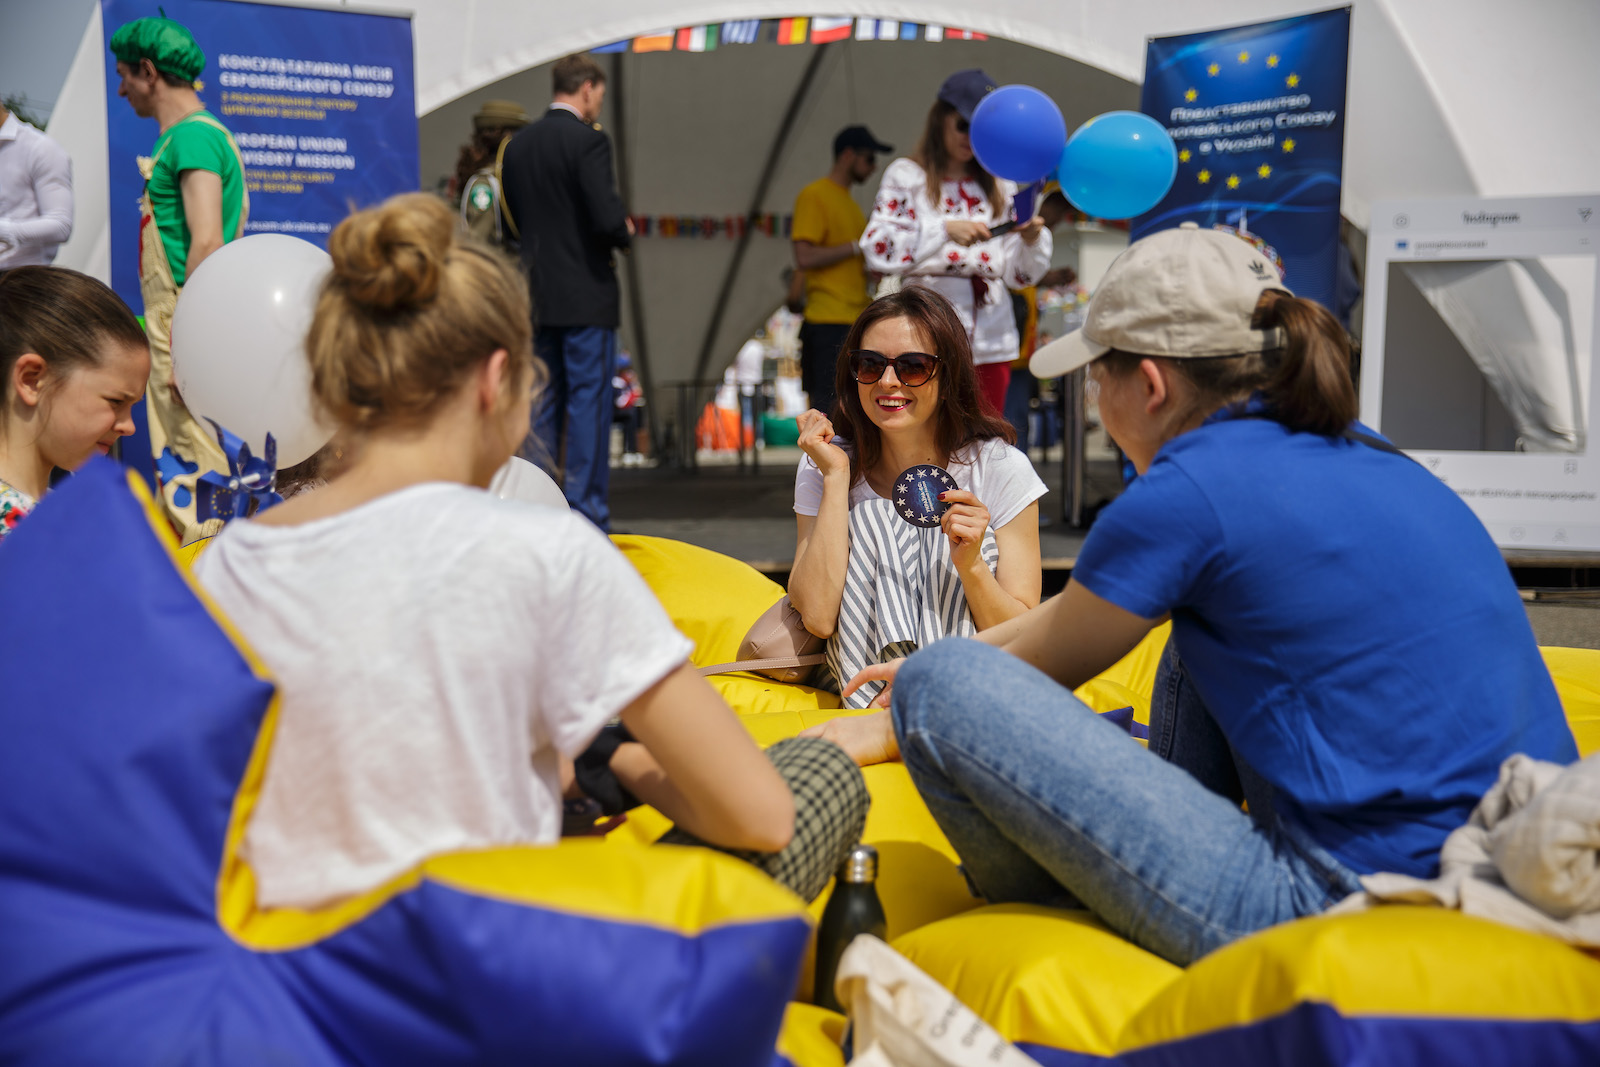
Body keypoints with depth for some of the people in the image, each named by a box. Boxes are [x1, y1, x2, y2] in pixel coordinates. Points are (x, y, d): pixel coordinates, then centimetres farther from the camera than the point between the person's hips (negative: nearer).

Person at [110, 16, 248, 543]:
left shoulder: (192, 135, -12)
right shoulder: (188, 135, 19)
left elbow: (207, 242, -21)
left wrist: (186, 342, -23)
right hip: (178, 325, 10)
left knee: (190, 465, -8)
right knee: (178, 464, 14)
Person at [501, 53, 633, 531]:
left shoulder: (518, 143, 10)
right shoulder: (589, 140, -11)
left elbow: (515, 217, 13)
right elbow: (607, 217, -18)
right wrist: (625, 233, 2)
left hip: (538, 294, 7)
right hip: (586, 294, -7)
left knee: (544, 403, 12)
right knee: (588, 402, -3)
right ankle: (586, 513, -1)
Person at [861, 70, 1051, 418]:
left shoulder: (999, 185, 17)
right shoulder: (907, 176, 6)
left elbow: (1017, 276, 14)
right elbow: (877, 251, -10)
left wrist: (1032, 240, -6)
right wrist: (945, 230, -19)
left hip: (991, 343, 4)